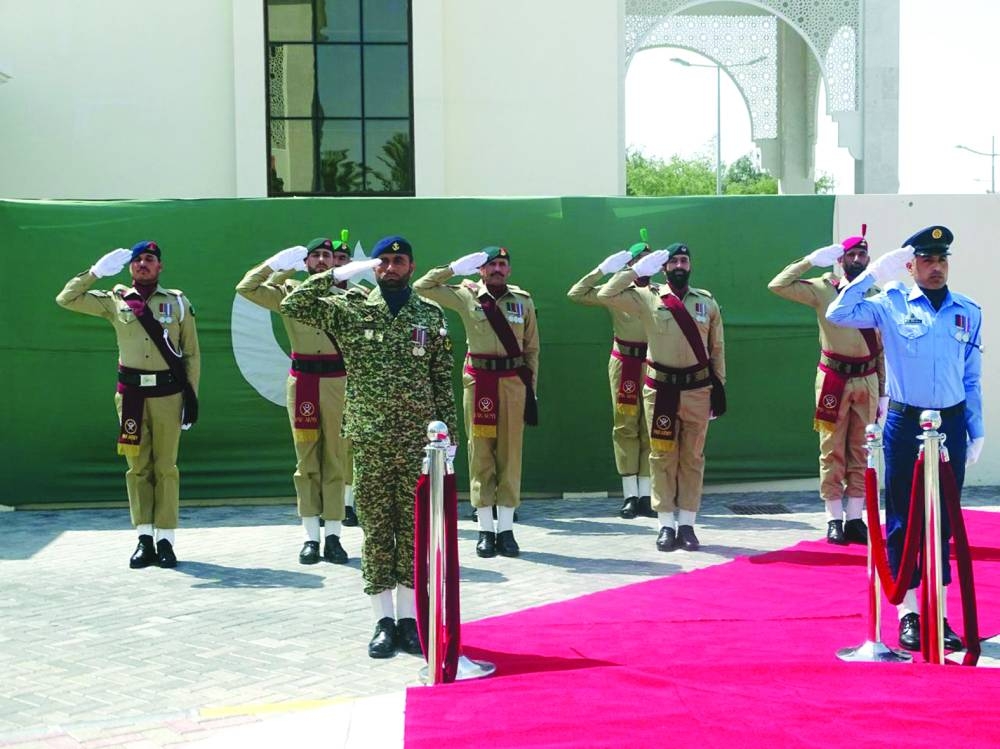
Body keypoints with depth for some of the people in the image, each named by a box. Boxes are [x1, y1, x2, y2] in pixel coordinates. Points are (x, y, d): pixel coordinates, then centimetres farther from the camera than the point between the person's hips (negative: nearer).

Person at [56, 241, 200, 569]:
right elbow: (66, 298, 8)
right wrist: (96, 271, 2)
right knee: (138, 467, 2)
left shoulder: (178, 302, 6)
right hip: (131, 393, 1)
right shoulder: (115, 301, 8)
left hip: (168, 393, -1)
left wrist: (191, 397, 1)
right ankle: (145, 539, 6)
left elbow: (191, 354, 7)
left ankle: (166, 539, 2)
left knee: (165, 467, 0)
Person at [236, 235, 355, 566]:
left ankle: (333, 535, 3)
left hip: (339, 381, 0)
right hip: (302, 381, 0)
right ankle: (311, 536, 5)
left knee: (337, 458, 0)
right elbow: (246, 288, 3)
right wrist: (274, 264, 0)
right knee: (306, 458, 2)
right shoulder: (288, 292, 7)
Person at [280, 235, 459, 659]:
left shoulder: (430, 315, 9)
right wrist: (339, 273, -7)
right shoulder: (351, 309, 4)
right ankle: (384, 620, 9)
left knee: (414, 528, 3)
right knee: (376, 528, 3)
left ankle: (409, 617, 11)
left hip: (419, 440, 1)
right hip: (370, 441, -1)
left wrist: (448, 434, 5)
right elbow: (293, 306, -5)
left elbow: (443, 382, 10)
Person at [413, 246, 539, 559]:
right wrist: (455, 268, 0)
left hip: (513, 381, 1)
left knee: (510, 453, 2)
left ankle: (506, 528, 8)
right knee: (480, 453, 0)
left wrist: (531, 388, 8)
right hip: (478, 380, -1)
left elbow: (531, 348, 12)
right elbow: (422, 287, 3)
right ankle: (485, 530, 6)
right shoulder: (466, 296, 4)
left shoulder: (523, 301, 8)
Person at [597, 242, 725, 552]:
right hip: (661, 388, -1)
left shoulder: (707, 302, 6)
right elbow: (607, 294, -9)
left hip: (697, 389, 1)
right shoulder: (647, 298, 0)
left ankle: (687, 524, 11)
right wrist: (636, 270, -6)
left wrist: (719, 386, 6)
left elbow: (717, 348, 9)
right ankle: (666, 525, 8)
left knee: (692, 458, 5)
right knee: (662, 456, 2)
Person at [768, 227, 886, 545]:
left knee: (860, 451, 7)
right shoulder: (823, 289, -2)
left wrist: (884, 392, 6)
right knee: (833, 450, 2)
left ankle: (855, 518, 14)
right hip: (834, 379, -2)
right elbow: (778, 285, -10)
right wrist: (811, 260, -9)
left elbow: (884, 348, 7)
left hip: (867, 380, 2)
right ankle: (834, 519, 8)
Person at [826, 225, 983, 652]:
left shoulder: (968, 312, 7)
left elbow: (972, 379, 10)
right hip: (905, 423, -2)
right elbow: (837, 314, -12)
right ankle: (909, 615, 11)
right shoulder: (891, 304, 0)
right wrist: (873, 274, -10)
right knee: (903, 522, 2)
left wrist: (976, 433, 8)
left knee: (943, 523, 7)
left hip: (951, 424, 2)